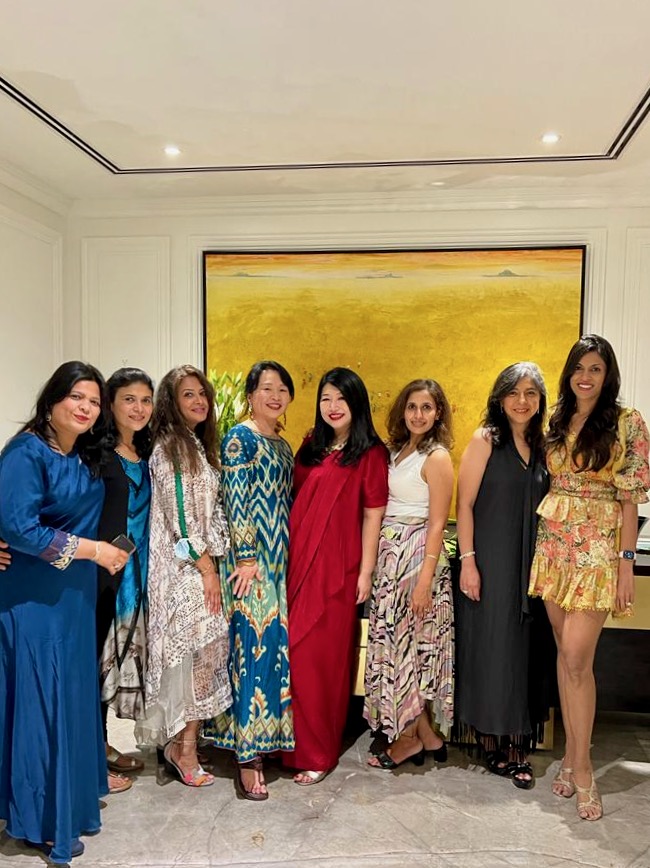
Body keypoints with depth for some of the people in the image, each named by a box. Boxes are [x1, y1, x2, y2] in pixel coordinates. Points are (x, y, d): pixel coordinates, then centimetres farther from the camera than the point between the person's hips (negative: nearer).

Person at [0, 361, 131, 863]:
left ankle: (70, 799, 32)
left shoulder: (88, 459, 9)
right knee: (42, 701, 1)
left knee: (74, 697, 15)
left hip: (75, 596, 8)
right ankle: (42, 820, 18)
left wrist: (106, 550, 2)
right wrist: (92, 550, -18)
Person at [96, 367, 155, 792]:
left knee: (123, 657, 16)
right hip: (101, 574, -7)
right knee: (97, 657, 2)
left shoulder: (147, 454, 10)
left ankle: (102, 744, 32)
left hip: (135, 575, 7)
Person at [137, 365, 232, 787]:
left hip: (201, 563, 8)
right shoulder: (169, 447, -11)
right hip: (184, 567, -8)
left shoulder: (199, 445, 15)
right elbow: (178, 516, -16)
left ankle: (180, 741, 22)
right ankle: (186, 748, 9)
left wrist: (211, 564, 11)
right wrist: (206, 568, -14)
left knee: (205, 650, 10)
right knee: (203, 650, -5)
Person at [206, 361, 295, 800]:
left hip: (281, 560, 8)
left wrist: (288, 556, 15)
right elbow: (235, 500, -13)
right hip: (251, 558, -8)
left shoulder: (283, 445, 16)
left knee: (277, 647, 10)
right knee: (255, 647, -7)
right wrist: (246, 556, -17)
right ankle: (247, 757, 1)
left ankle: (262, 738, 24)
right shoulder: (239, 438, -7)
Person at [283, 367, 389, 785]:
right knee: (294, 653, 9)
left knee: (322, 656, 1)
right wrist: (285, 555, 10)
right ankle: (298, 741, 28)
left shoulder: (371, 454, -4)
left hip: (336, 566, -5)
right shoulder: (311, 448, 11)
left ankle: (319, 752, 18)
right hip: (297, 560, 5)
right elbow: (296, 502, 13)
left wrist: (366, 571, -9)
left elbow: (373, 515, -6)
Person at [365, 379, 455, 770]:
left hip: (416, 556, -7)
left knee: (407, 643, 2)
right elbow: (381, 506, 11)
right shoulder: (396, 450, 12)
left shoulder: (437, 457, -10)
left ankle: (409, 738, 20)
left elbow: (437, 523, -13)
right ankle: (427, 735, 25)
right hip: (390, 554, 8)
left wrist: (425, 578, -17)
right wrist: (372, 561, 6)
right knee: (397, 642, 11)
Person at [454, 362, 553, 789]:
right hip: (490, 561, -5)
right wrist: (468, 561, -14)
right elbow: (464, 504, -8)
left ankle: (517, 743, 19)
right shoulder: (486, 440, -5)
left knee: (526, 650, 8)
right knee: (490, 649, 3)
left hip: (531, 563, 5)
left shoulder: (541, 445, 10)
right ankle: (491, 741, 17)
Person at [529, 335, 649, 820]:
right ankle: (573, 754, 24)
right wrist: (543, 541, 6)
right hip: (554, 546, 5)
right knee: (565, 654, 11)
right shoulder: (556, 422, 9)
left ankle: (580, 766, 10)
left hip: (597, 550, -4)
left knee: (576, 657, -7)